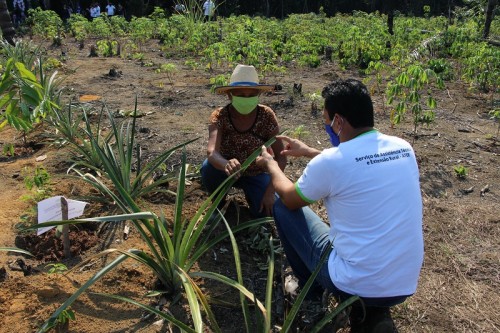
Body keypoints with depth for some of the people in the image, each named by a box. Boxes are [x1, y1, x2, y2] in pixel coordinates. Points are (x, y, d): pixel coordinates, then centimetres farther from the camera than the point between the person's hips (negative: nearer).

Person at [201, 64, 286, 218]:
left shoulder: (267, 116, -21)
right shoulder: (220, 116, -22)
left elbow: (281, 157, -18)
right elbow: (212, 152, -38)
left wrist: (270, 191, -26)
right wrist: (226, 164, -61)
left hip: (255, 174, 0)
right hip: (227, 171, 0)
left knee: (265, 212, -22)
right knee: (209, 168, -32)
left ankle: (249, 194, 14)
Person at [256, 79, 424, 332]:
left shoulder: (330, 161, -19)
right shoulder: (403, 148, 0)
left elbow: (290, 199, 2)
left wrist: (271, 165, 20)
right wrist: (308, 152, 28)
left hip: (355, 283, -6)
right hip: (404, 286, 6)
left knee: (283, 207, 10)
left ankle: (310, 287, 28)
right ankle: (373, 313, 23)